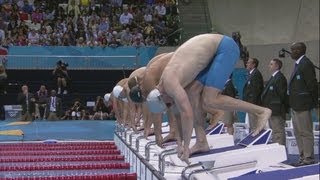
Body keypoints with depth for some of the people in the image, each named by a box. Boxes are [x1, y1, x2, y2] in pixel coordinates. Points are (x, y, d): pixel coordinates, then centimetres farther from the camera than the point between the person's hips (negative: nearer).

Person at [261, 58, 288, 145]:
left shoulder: (280, 78, -13)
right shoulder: (273, 77, 19)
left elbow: (282, 94, -18)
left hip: (277, 111, -11)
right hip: (272, 110, 11)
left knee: (278, 132, -9)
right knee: (274, 131, 15)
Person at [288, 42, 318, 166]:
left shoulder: (306, 64, -15)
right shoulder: (298, 64, 15)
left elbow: (312, 84, -17)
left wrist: (314, 102, -11)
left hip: (302, 105, -10)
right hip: (295, 105, 10)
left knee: (305, 133, -3)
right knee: (298, 133, 15)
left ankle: (308, 158, 4)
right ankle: (302, 157, 23)